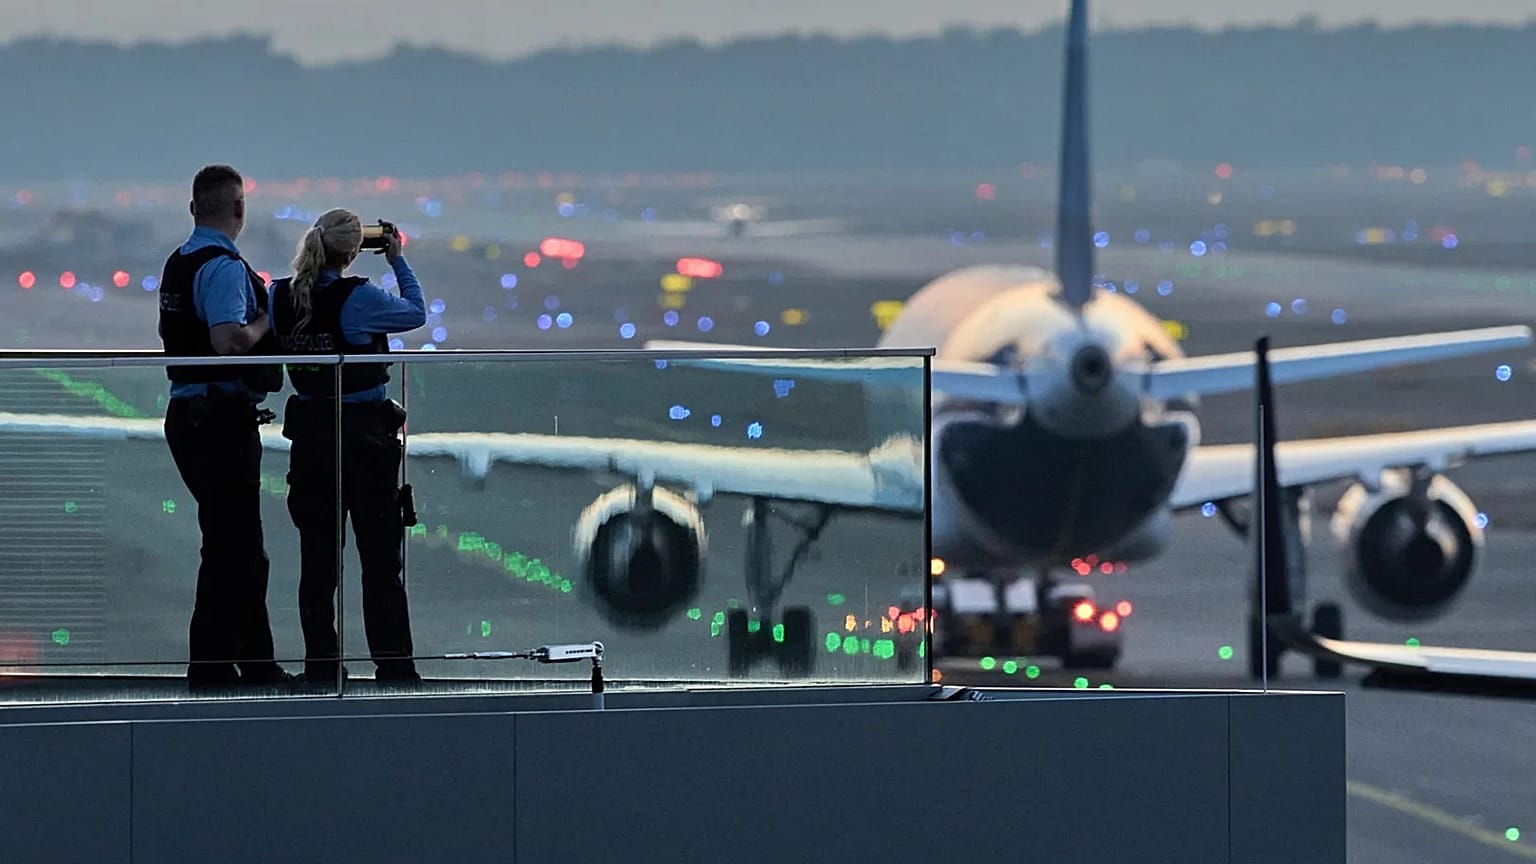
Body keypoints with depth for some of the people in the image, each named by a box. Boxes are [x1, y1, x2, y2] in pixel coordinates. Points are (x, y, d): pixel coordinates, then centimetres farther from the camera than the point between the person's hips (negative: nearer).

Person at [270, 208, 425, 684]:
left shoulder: (281, 296, -2)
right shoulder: (358, 298, -16)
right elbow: (416, 313, -1)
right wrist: (398, 261, 11)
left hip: (309, 434, 5)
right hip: (365, 434, -5)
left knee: (317, 556, 9)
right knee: (380, 556, 2)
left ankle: (320, 663, 9)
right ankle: (392, 664, 2)